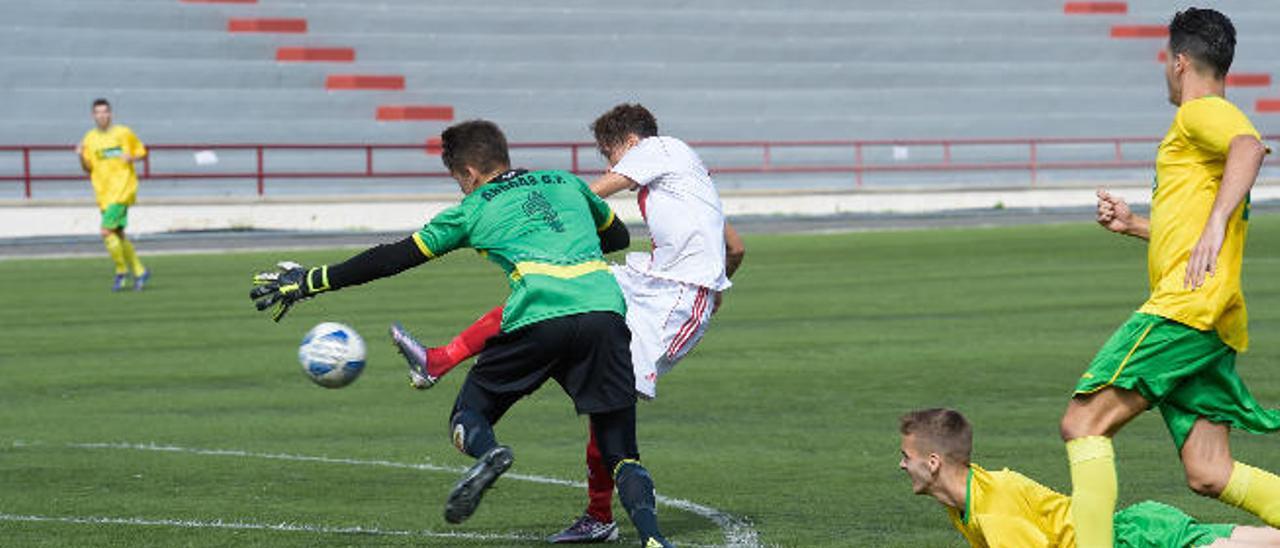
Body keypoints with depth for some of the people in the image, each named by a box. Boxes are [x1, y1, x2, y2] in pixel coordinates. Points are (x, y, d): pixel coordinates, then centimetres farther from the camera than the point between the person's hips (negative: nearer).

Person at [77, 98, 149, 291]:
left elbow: (141, 151, 9)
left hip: (122, 189, -5)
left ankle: (121, 271, -2)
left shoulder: (123, 133, -2)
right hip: (104, 193, 5)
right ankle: (139, 272, 23)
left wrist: (132, 158, -13)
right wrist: (81, 158, -11)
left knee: (106, 231, -16)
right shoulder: (89, 138, 8)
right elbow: (88, 169, 10)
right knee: (118, 236, 9)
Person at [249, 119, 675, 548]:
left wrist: (310, 282, 27)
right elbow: (619, 237, 44)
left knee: (468, 416, 15)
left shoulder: (474, 209, 18)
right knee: (620, 452, 7)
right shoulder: (568, 184, 27)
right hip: (606, 309, 3)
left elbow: (392, 259, 20)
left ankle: (487, 452, -21)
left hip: (540, 319, -3)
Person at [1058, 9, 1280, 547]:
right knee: (1208, 473, 4)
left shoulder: (1201, 112, -2)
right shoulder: (1216, 121, 28)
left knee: (1083, 422, -11)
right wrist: (1133, 224, 31)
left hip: (1186, 306, -10)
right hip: (1211, 322, 10)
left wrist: (1215, 223, -34)